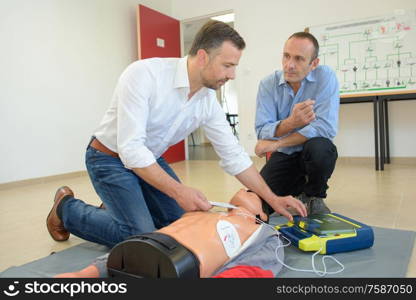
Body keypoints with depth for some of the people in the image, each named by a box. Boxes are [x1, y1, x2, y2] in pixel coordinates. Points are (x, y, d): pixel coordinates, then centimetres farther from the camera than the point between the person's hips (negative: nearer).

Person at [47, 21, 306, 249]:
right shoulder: (144, 74, -30)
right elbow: (130, 148, -33)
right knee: (142, 237, -15)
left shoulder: (208, 100, -10)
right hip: (110, 159, -6)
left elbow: (234, 156, -4)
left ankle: (120, 207, 25)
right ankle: (67, 207, 8)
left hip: (151, 159, 7)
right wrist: (178, 191, -35)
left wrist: (272, 198, -6)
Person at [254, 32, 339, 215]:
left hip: (314, 153, -2)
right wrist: (290, 123, -36)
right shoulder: (268, 84, -8)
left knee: (320, 146, -36)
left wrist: (276, 144, -25)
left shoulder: (325, 77, -15)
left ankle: (313, 197, -4)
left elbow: (326, 127, -26)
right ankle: (298, 187, 19)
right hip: (283, 157, 2)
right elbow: (262, 132, -15)